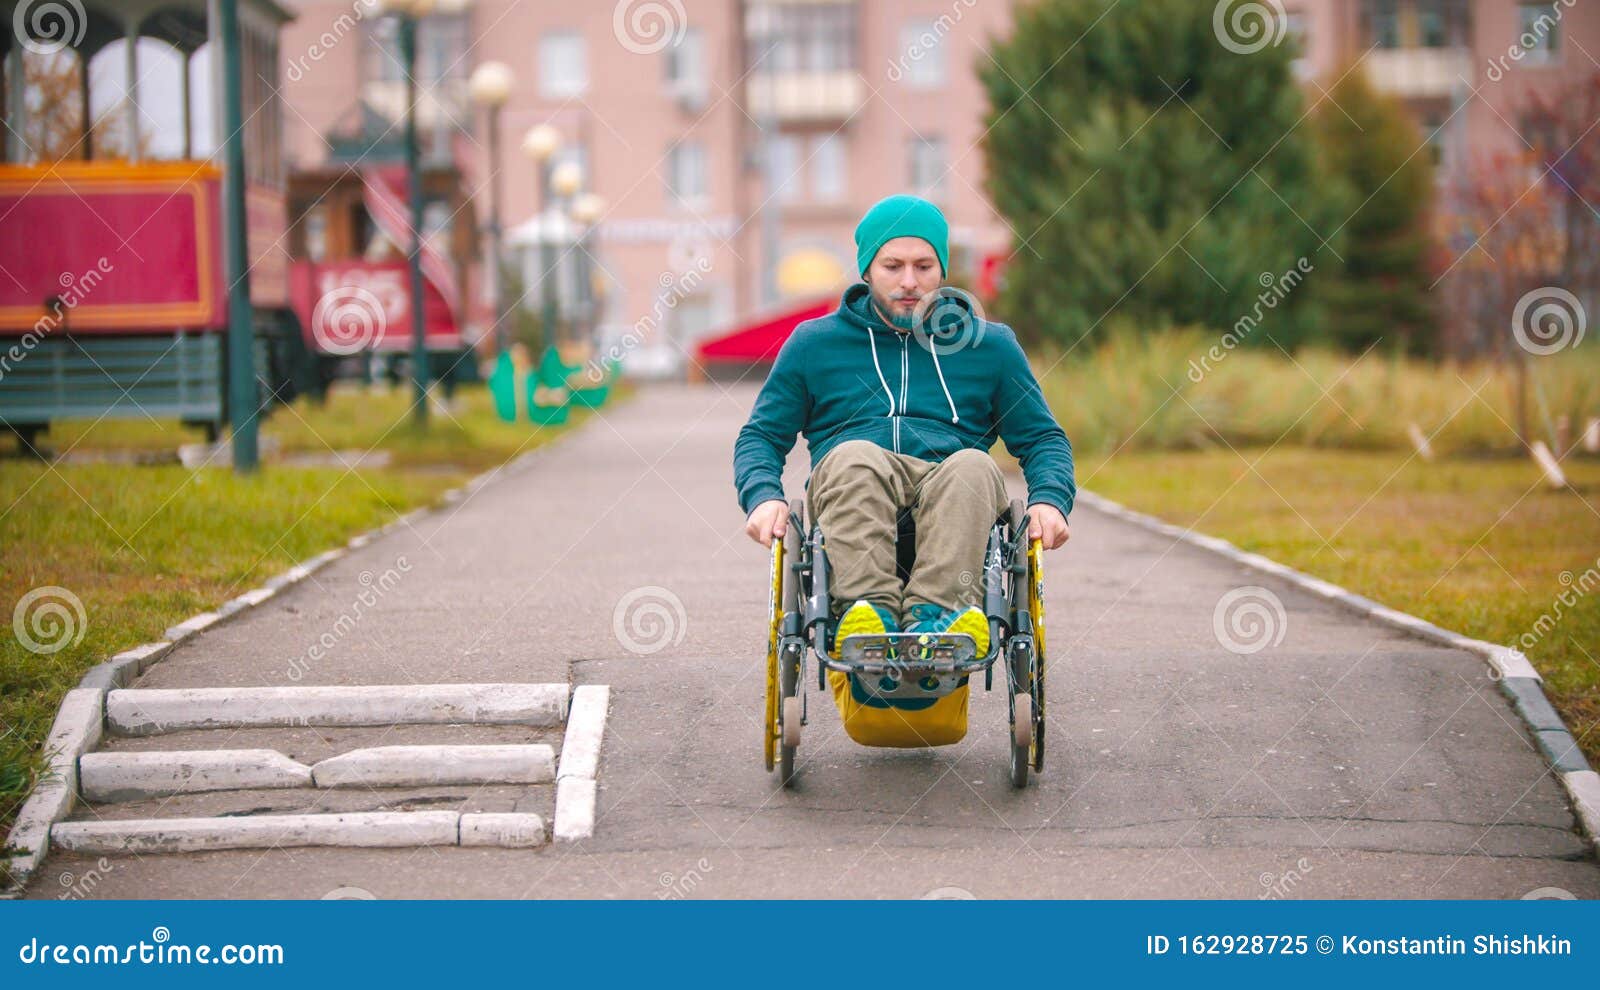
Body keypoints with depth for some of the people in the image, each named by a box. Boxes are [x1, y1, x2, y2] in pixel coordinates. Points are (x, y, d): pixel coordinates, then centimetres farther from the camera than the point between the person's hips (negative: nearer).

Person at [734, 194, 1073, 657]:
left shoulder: (991, 344, 21)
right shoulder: (814, 343, 20)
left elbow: (1043, 438, 23)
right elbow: (761, 435, 19)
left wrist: (1050, 499, 0)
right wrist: (763, 496, -3)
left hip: (952, 495, 0)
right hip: (847, 496, 0)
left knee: (974, 466, -35)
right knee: (854, 458, -35)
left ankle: (936, 610, -54)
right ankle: (870, 605, -53)